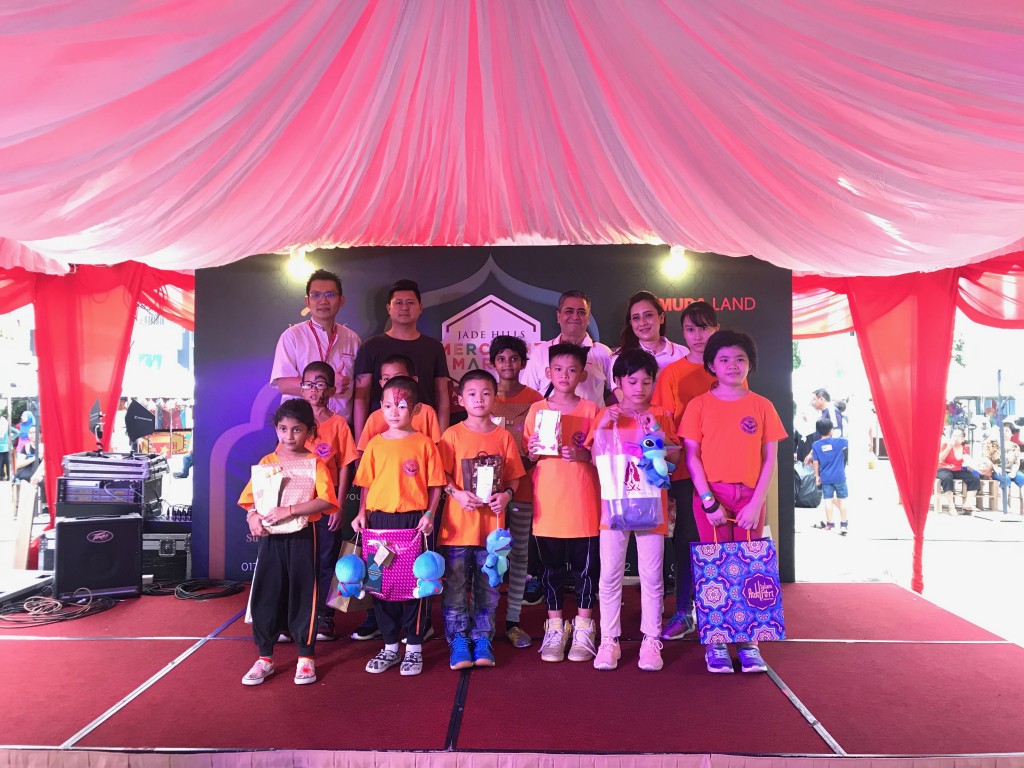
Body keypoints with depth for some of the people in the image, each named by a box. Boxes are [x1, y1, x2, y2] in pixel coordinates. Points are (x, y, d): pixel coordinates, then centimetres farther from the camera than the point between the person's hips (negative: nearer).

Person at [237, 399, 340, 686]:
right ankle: (265, 658, 23)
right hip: (271, 537, 4)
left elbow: (326, 500, -17)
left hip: (303, 537, -3)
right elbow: (250, 498, 8)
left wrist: (290, 510, -23)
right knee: (265, 596, 7)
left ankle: (305, 658, 20)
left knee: (303, 596, 5)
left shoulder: (314, 463, -5)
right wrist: (252, 517, -13)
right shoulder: (267, 461, 7)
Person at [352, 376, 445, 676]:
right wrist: (362, 513, -1)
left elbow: (435, 485, -1)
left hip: (413, 520, -3)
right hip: (378, 520, 3)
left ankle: (414, 647, 20)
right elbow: (366, 484, 11)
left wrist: (429, 514, -13)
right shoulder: (375, 444, 7)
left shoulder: (424, 443, -2)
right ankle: (390, 646, 26)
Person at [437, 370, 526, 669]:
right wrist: (457, 493, -18)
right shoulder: (453, 435, -2)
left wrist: (506, 494, -11)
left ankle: (482, 639, 24)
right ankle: (459, 641, 16)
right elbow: (441, 475, -2)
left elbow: (513, 476, 7)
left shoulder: (503, 437, 4)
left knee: (488, 587, 11)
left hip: (492, 523, 2)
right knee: (455, 586, 3)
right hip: (458, 523, -2)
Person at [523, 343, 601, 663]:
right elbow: (527, 456, 10)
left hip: (583, 502, -1)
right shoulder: (537, 409, 6)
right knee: (551, 567, 9)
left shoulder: (590, 409, 2)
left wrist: (582, 454, -18)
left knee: (585, 566, 6)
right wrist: (532, 452, -12)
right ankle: (555, 627, 23)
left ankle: (583, 628, 20)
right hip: (547, 502, 1)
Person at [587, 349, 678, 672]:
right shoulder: (606, 416, 6)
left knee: (652, 576, 5)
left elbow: (676, 458, 2)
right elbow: (593, 458, 1)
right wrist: (600, 428, -11)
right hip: (614, 503, 0)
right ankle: (609, 640, 13)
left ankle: (651, 640, 17)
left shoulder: (660, 415, 6)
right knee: (610, 575, 3)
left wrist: (659, 433, -13)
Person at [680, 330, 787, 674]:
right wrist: (708, 500, -10)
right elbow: (691, 455, -2)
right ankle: (716, 643, 14)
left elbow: (770, 458, 3)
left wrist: (757, 503, -6)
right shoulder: (700, 405, 2)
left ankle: (748, 642, 17)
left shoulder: (761, 406, 5)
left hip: (749, 497, 1)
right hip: (710, 495, -1)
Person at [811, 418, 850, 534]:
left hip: (825, 478, 1)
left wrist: (817, 476, 7)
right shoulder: (838, 441, -7)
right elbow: (849, 441, 13)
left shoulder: (816, 445, -3)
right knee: (842, 499, 8)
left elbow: (815, 463, -2)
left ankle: (830, 524, 11)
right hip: (839, 477, -1)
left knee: (828, 500, 6)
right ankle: (843, 524, 13)